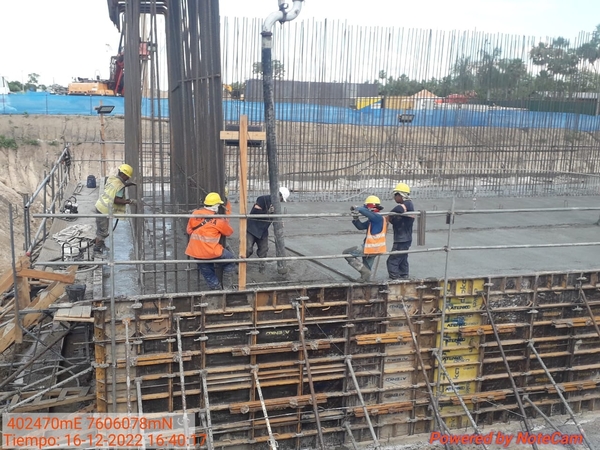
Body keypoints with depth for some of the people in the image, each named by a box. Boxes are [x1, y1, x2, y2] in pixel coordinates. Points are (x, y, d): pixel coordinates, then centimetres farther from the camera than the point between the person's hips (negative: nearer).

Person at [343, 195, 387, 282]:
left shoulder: (378, 218, -17)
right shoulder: (373, 219, 12)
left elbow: (363, 211, -33)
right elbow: (361, 226, 14)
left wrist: (357, 208, -14)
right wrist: (356, 218, -2)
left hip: (370, 248, -10)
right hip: (372, 248, 10)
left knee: (346, 253, -3)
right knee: (366, 270, 18)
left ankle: (364, 271, -6)